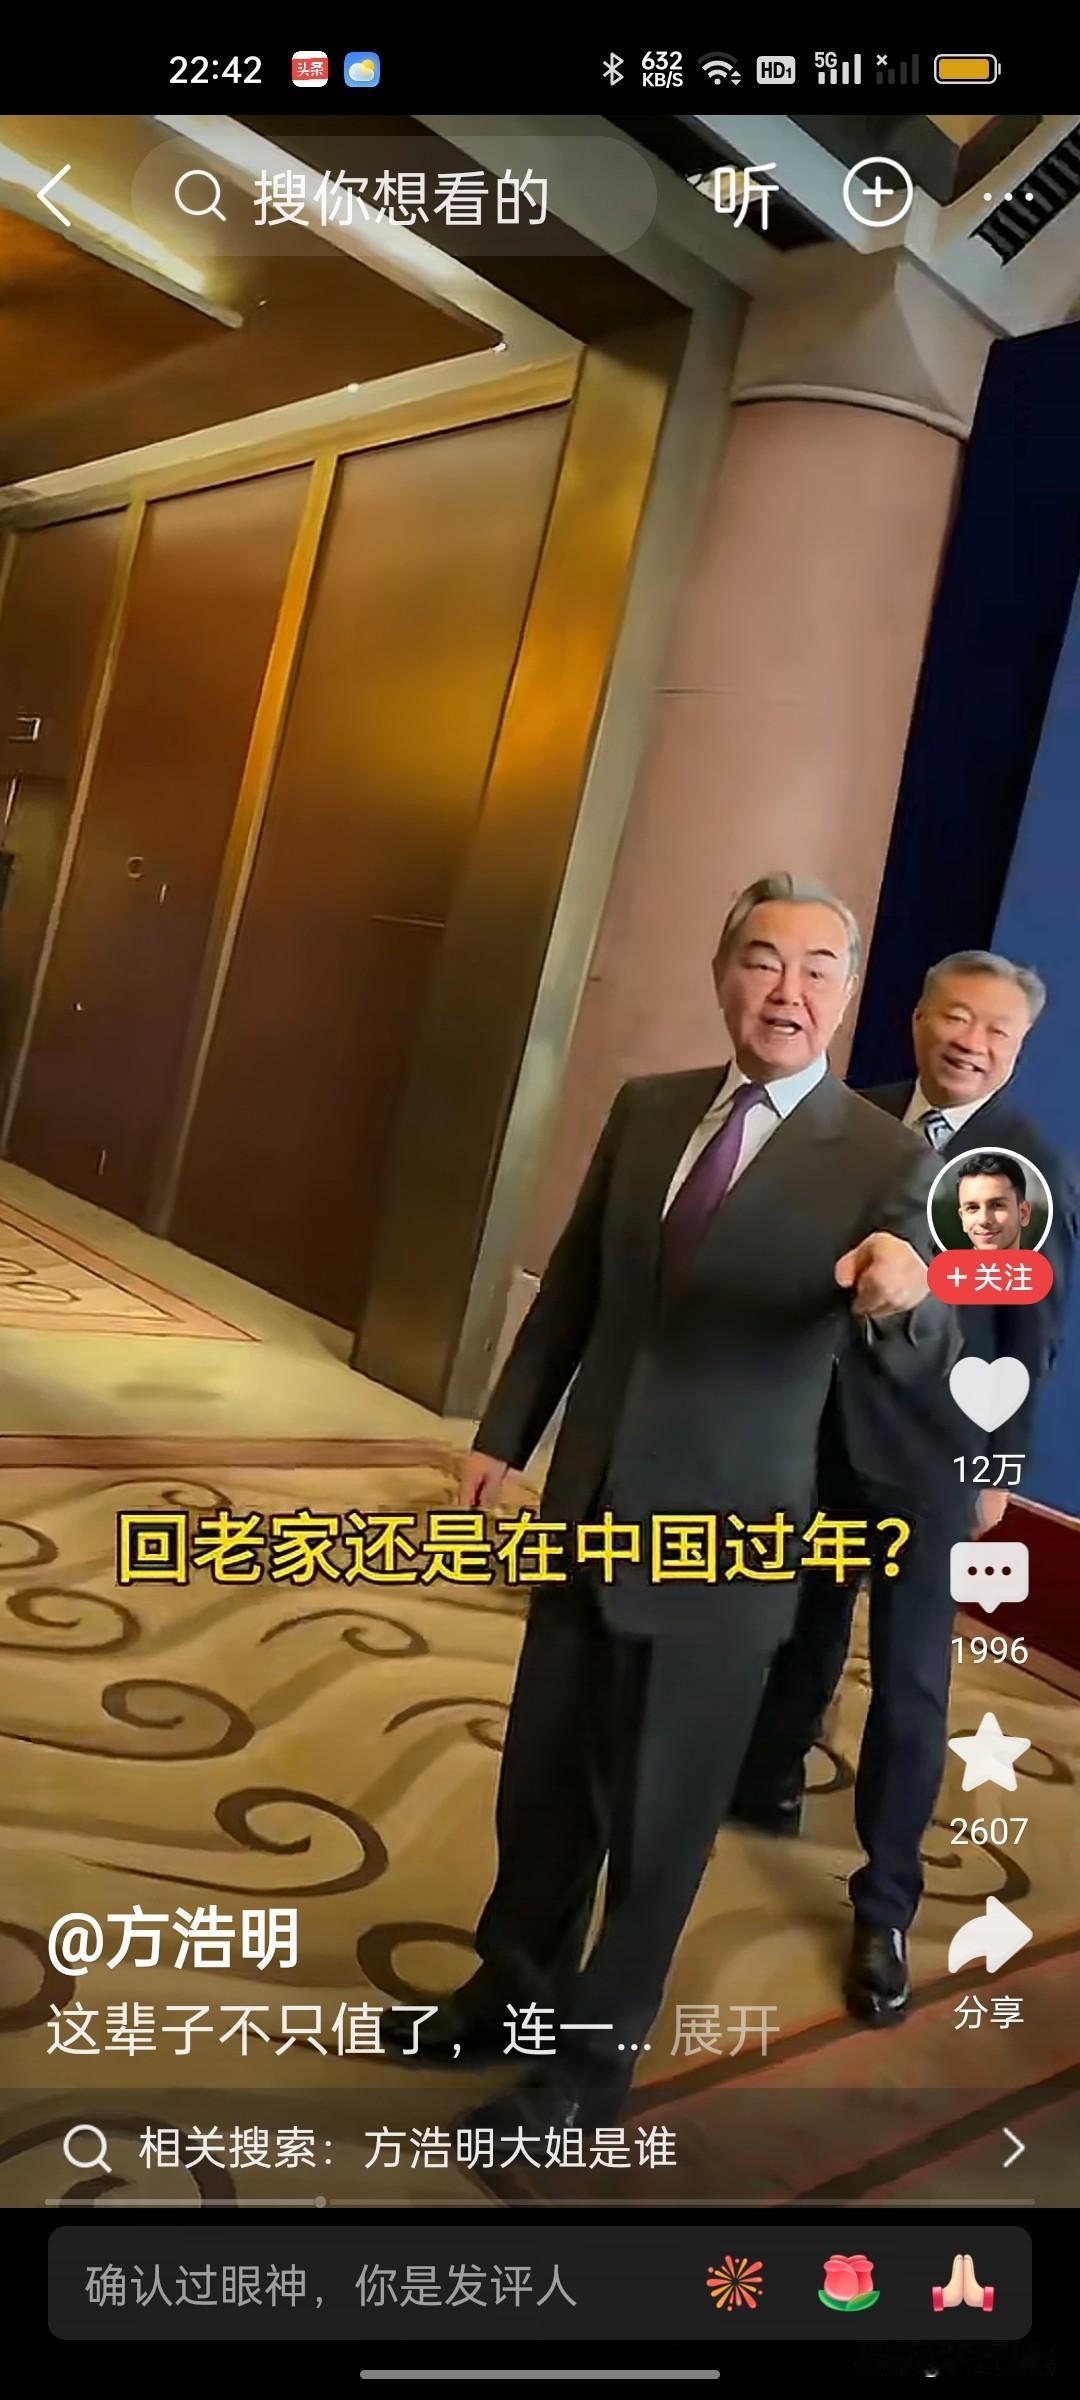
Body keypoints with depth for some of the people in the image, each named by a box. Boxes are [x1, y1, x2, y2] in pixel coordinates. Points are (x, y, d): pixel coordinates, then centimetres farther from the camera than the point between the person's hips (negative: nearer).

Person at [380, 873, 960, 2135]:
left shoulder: (885, 1157, -11)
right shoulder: (647, 1107, 3)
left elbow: (918, 1362, -18)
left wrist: (905, 1297, -41)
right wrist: (504, 1433, 13)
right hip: (589, 1506, 5)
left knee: (654, 1815, 10)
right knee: (542, 1777, 20)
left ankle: (597, 2053, 33)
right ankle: (517, 1982, 45)